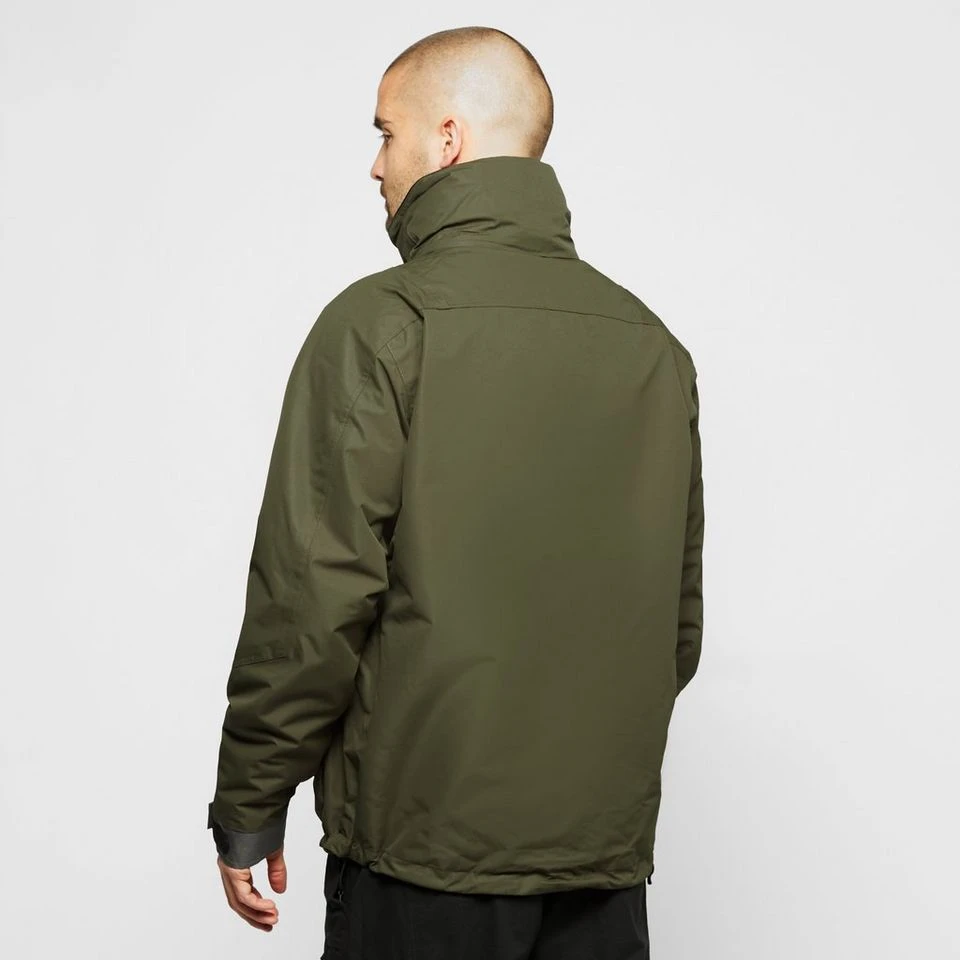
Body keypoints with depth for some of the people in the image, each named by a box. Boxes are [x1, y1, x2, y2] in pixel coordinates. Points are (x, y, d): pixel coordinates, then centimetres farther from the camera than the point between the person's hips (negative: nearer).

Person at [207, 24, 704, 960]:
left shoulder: (381, 326, -11)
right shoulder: (654, 345, 6)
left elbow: (313, 598, -14)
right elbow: (678, 614, 10)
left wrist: (248, 810, -3)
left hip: (427, 847, -5)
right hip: (607, 851, 5)